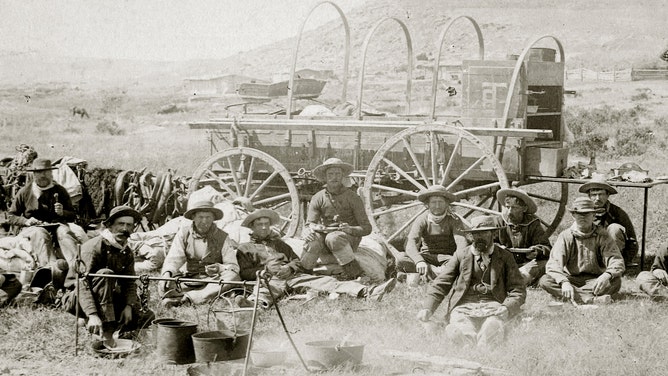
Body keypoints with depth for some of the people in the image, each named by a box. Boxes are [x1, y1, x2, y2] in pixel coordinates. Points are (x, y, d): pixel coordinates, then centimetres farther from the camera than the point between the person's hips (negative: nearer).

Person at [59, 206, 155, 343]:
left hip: (107, 300, 7)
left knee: (147, 316, -8)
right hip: (75, 299, -7)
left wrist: (129, 305, -19)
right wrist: (92, 315, -42)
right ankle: (106, 333, -38)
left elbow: (130, 283, 3)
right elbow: (82, 283, -30)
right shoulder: (94, 247, -20)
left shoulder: (127, 253, 4)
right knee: (104, 274, -37)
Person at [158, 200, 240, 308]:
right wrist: (167, 273, -31)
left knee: (233, 276, -31)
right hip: (187, 279, 0)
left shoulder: (222, 237, -3)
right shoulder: (184, 232, 0)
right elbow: (173, 258, -9)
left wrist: (220, 268, -30)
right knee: (163, 286, -26)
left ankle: (187, 297, -40)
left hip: (213, 281, 0)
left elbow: (234, 267, -7)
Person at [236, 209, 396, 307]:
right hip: (270, 279, -4)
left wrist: (289, 267, 2)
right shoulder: (244, 248, 21)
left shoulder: (279, 243, 35)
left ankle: (368, 292, -40)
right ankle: (257, 304, -81)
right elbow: (245, 272, 8)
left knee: (325, 281, -20)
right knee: (263, 290, -42)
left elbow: (297, 261, 26)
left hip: (293, 277, 4)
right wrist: (266, 269, -9)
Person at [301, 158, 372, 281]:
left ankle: (354, 270, -25)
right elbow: (309, 224, -3)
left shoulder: (352, 197, -5)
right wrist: (307, 232, -29)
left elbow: (366, 228, -6)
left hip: (349, 239, -2)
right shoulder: (318, 198, 3)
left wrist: (350, 229, -29)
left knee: (333, 238, -38)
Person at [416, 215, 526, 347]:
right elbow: (440, 284, 15)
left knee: (491, 330, -36)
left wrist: (506, 309, -10)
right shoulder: (461, 255, 18)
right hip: (463, 306, 1)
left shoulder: (505, 257, 16)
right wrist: (427, 308, -2)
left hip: (493, 306, -1)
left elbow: (518, 290, 12)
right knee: (458, 332, -34)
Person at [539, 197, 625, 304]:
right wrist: (564, 282, -37)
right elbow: (553, 264, -15)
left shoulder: (602, 235, -1)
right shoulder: (566, 236, -2)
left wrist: (607, 275, -37)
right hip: (571, 279, 1)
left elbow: (617, 261, -12)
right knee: (544, 281, -28)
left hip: (594, 281, 0)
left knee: (616, 281, -29)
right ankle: (592, 299, -39)